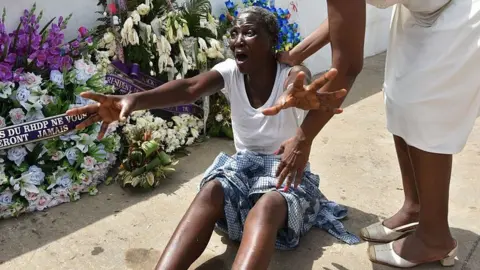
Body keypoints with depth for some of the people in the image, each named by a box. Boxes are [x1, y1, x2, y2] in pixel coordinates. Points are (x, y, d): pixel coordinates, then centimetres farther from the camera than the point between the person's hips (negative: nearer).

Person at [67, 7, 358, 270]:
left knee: (267, 207, -38)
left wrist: (303, 98, -67)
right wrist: (133, 100, -44)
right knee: (211, 192, -32)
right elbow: (189, 88, -24)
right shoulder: (230, 71, -4)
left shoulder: (293, 73, -13)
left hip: (287, 168, -2)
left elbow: (303, 91, -39)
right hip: (244, 163, 3)